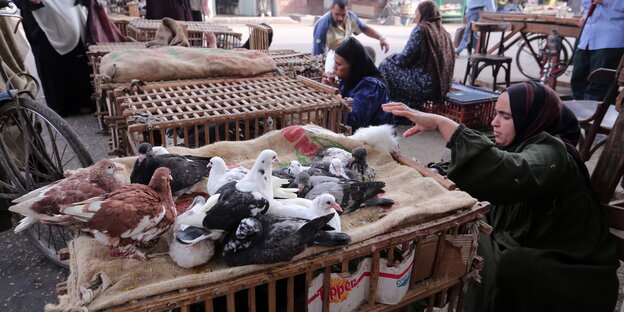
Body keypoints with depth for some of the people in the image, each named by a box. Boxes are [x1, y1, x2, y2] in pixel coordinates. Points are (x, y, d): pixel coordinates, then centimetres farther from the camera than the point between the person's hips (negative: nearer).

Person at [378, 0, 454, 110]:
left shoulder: (421, 29, -10)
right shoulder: (444, 33, 12)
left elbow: (405, 59, -12)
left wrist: (390, 58, 9)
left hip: (424, 86, -8)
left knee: (385, 66, 5)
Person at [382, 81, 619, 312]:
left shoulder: (549, 153, -22)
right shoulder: (523, 145, 4)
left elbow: (509, 175, -45)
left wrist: (441, 123, -46)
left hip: (570, 275, -7)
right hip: (527, 251, 8)